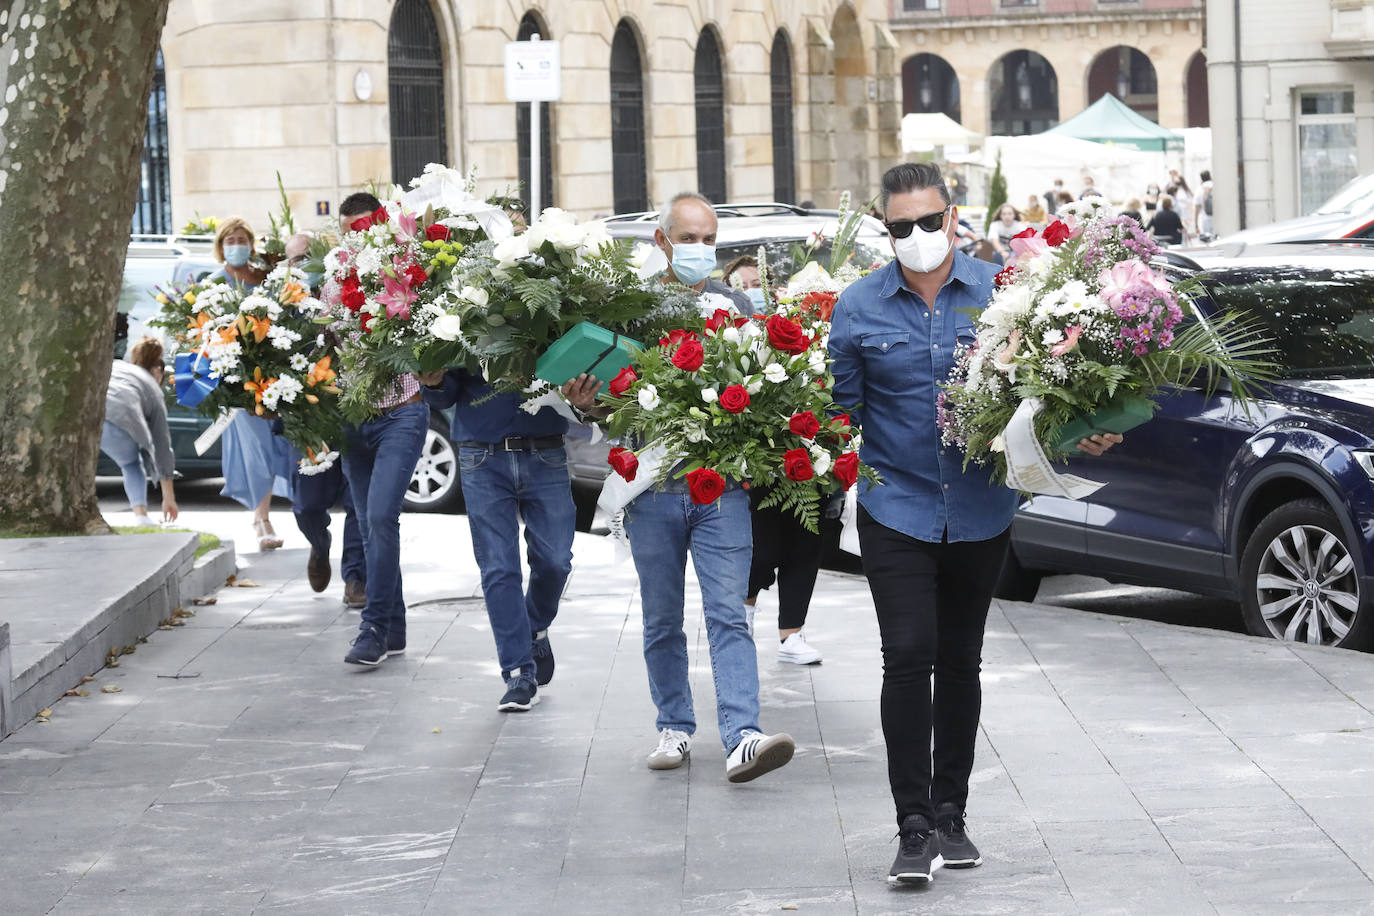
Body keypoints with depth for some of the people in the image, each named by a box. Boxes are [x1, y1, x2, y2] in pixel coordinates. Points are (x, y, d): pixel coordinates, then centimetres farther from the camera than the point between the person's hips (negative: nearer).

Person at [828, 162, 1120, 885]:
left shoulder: (998, 292, -1)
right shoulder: (860, 307, -2)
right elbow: (841, 406, 2)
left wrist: (1080, 438, -10)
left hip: (980, 513, 1)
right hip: (897, 509, -1)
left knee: (960, 662, 11)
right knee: (908, 657, -12)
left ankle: (949, 815, 24)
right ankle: (914, 828, -7)